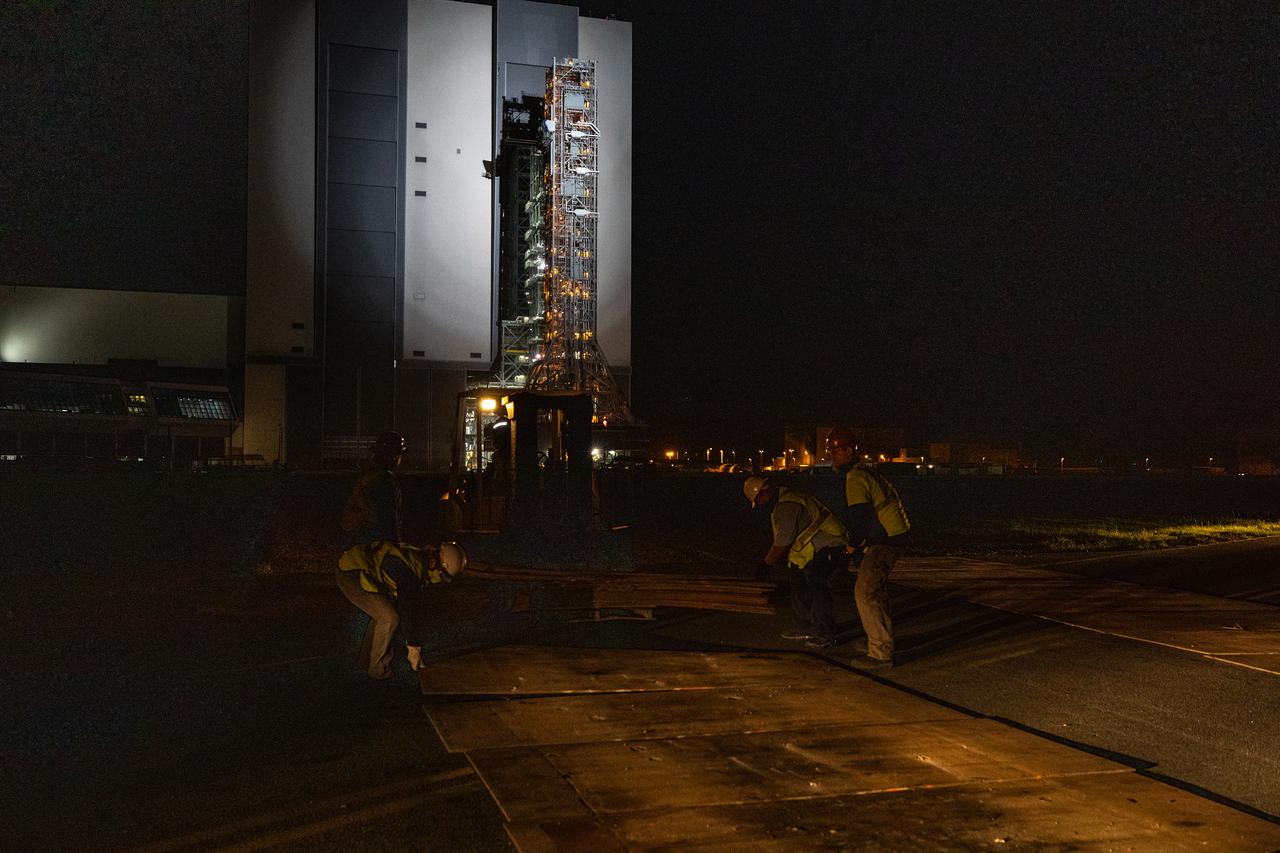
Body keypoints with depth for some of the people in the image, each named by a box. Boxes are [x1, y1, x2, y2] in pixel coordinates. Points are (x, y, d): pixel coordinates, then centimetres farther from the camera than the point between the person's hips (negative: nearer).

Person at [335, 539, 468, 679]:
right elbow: (409, 611, -19)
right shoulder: (409, 572, -24)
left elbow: (413, 604, 16)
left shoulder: (419, 561, 7)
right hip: (350, 575, -10)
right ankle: (377, 668, 4)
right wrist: (413, 647, -10)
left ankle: (366, 658, 32)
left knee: (382, 611, 21)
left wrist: (410, 639, 20)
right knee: (388, 617, -12)